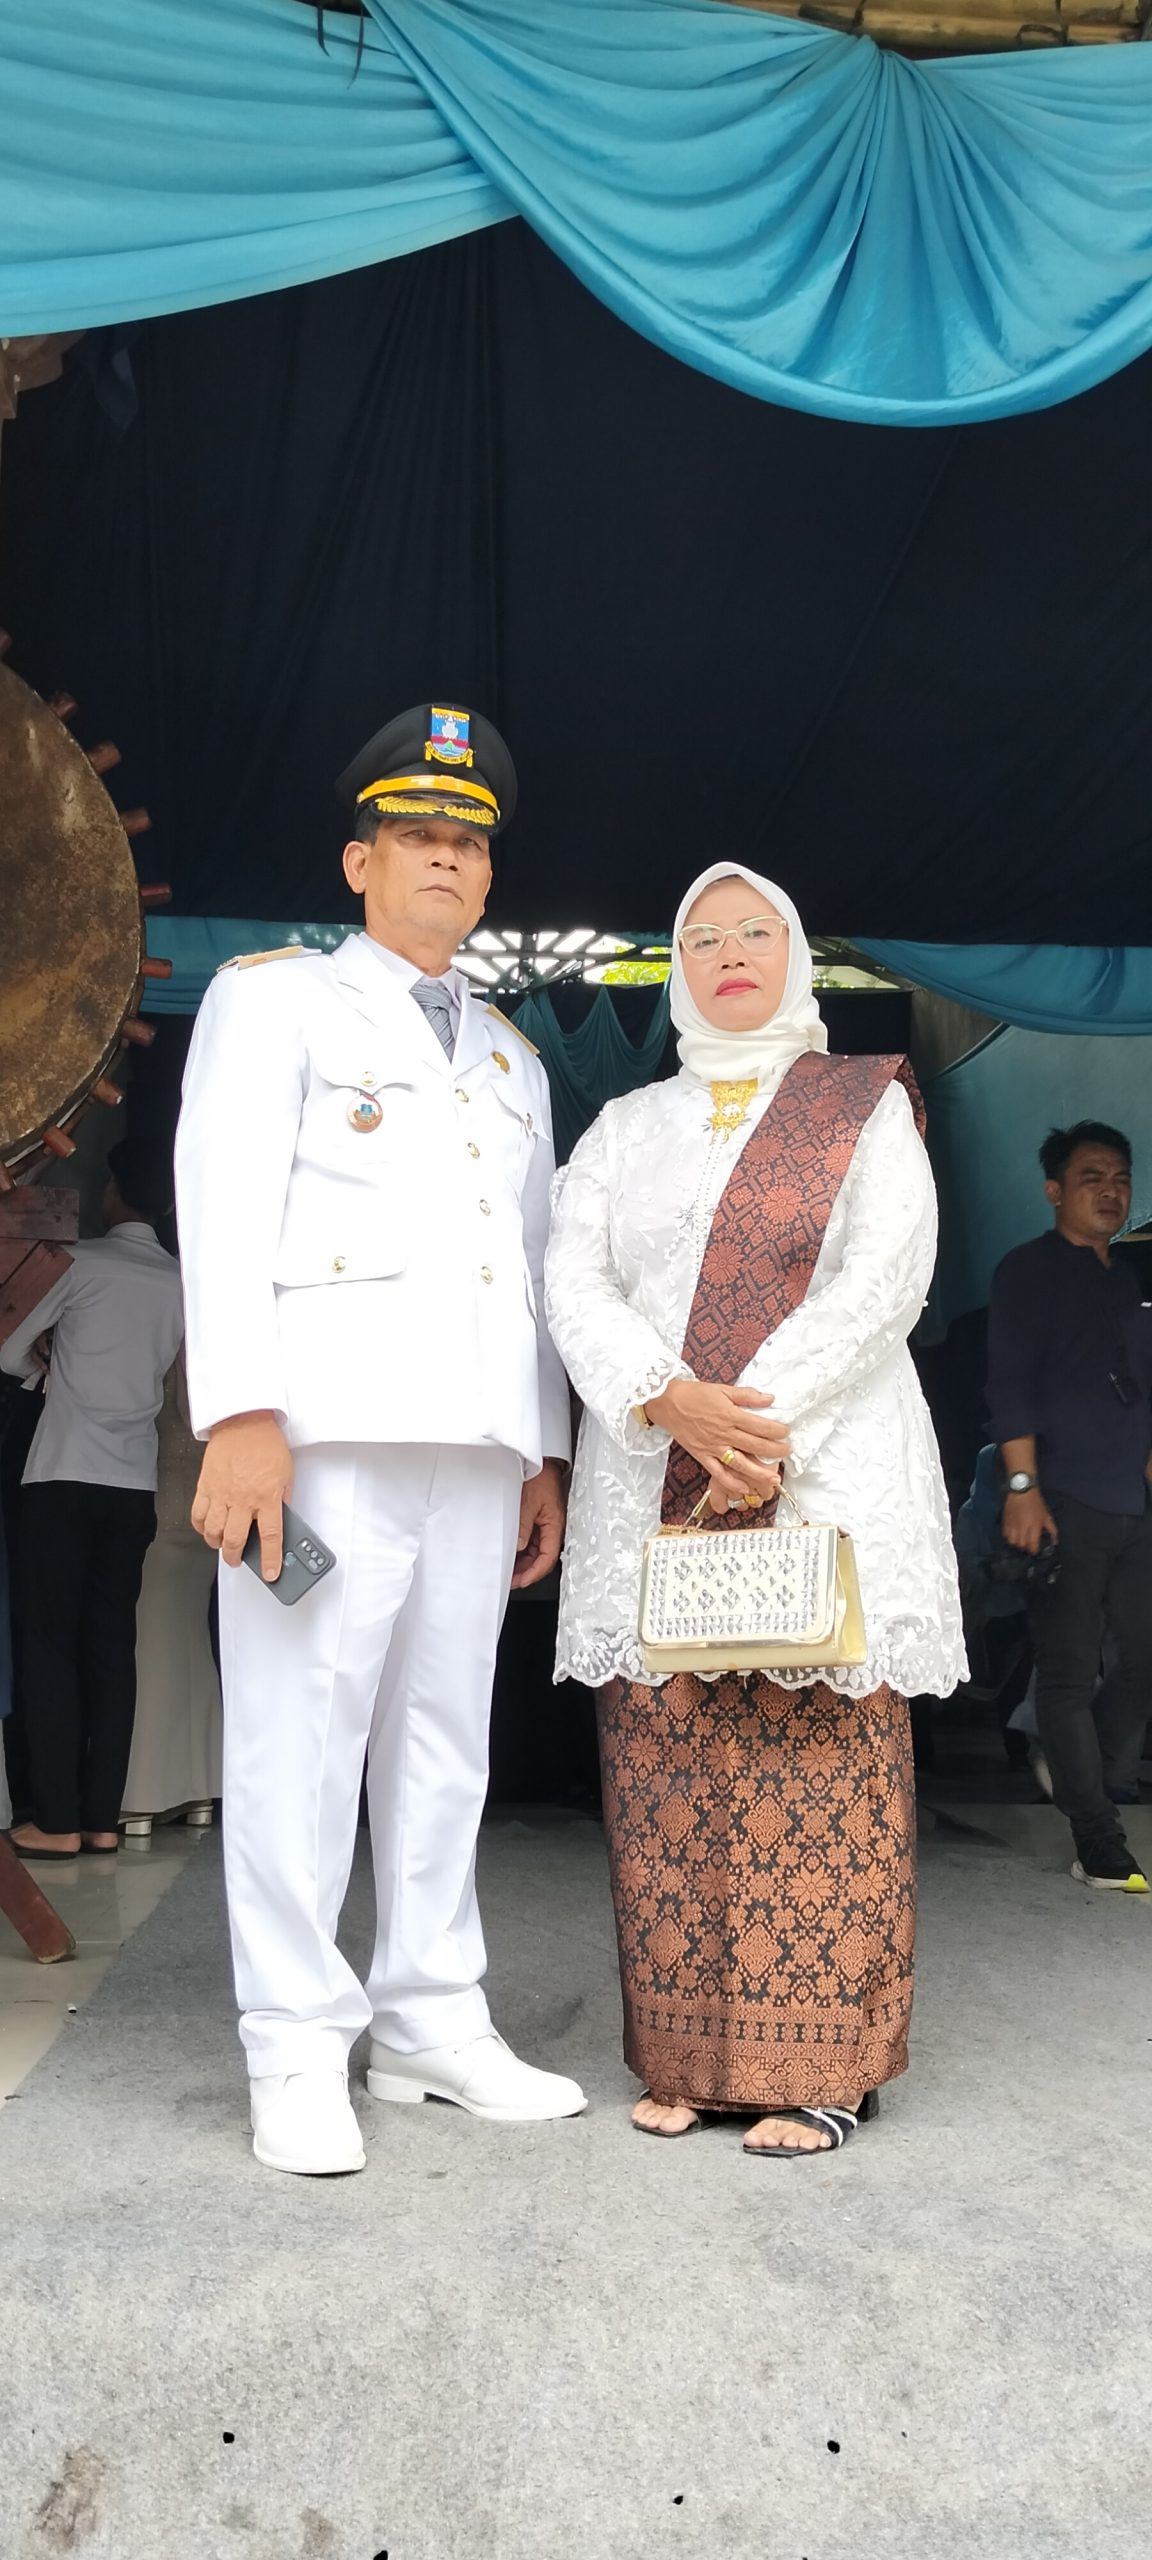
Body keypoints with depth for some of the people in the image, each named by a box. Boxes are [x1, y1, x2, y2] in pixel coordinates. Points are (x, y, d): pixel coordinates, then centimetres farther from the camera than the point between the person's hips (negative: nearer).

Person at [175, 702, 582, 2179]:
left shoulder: (513, 1060, 24)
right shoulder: (274, 999, 7)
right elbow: (225, 1209, -5)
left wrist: (546, 1451, 14)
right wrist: (239, 1414, -16)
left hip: (478, 1444, 6)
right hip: (324, 1428, -5)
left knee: (445, 1734, 8)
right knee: (301, 1735, -3)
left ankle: (433, 2024, 19)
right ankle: (298, 2055, 7)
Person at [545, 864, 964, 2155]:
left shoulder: (866, 1107, 9)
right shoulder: (624, 1128, 17)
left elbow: (884, 1281, -4)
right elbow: (574, 1286, 3)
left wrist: (764, 1427, -14)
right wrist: (678, 1405, -14)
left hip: (826, 1480, -3)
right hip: (652, 1490, 3)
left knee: (817, 1759, -5)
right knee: (666, 1766, 1)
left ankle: (818, 2065, 4)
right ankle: (686, 2058, 11)